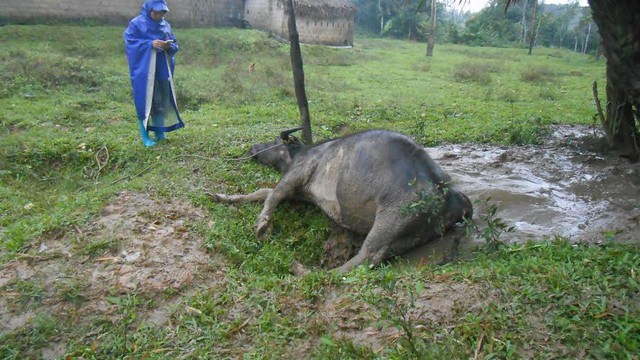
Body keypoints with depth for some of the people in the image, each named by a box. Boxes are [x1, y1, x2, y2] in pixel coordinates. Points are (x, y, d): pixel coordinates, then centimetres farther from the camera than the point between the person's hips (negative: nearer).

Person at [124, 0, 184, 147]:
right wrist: (150, 44, -21)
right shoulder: (136, 24, -4)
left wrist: (169, 46, -12)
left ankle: (159, 132, 22)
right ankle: (145, 137, 5)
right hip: (144, 71, -5)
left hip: (162, 70, 5)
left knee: (161, 101, 9)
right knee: (144, 102, -2)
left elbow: (175, 45, 12)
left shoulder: (165, 25, 11)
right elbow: (130, 42, -10)